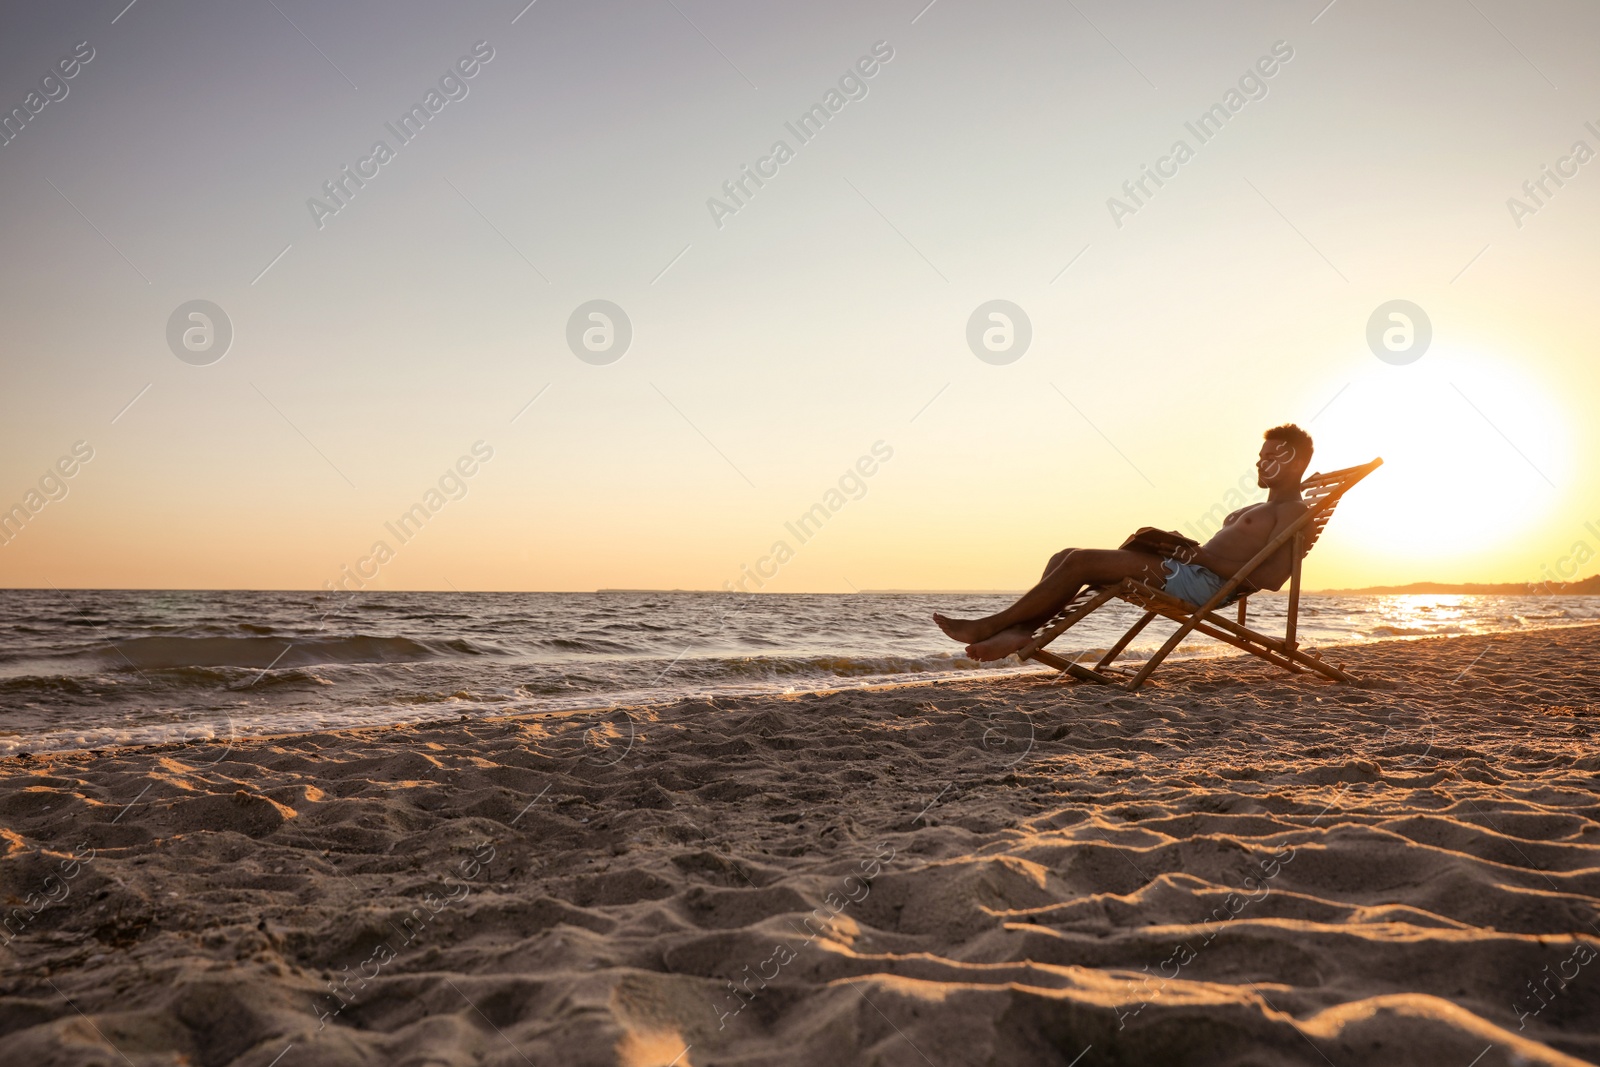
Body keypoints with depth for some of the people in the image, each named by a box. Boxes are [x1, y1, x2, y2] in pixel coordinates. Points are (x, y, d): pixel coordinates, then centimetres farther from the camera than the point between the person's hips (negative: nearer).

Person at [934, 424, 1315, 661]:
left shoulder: (1292, 511, 2)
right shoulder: (1255, 511, 33)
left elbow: (1272, 578, -13)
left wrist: (1201, 554, -15)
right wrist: (1183, 545, 11)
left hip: (1203, 580, -10)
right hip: (1181, 571, 10)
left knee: (1079, 561, -20)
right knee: (1066, 557, -2)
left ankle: (990, 625, -16)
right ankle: (1020, 630, -19)